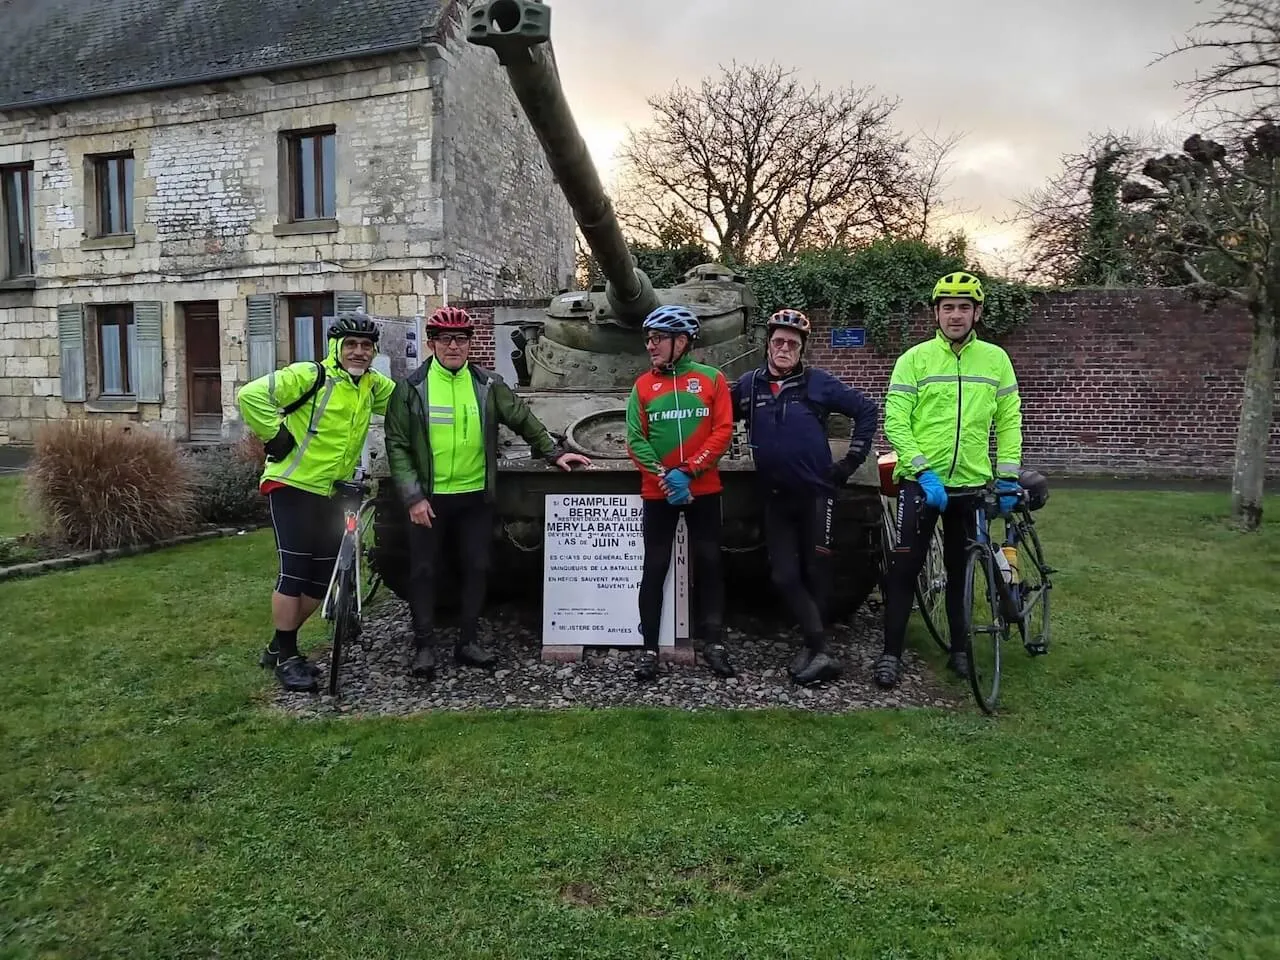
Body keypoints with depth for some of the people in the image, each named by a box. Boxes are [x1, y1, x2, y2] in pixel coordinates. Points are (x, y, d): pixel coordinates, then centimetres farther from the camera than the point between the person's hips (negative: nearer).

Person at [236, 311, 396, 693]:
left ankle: (278, 647, 26)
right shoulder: (309, 375, -14)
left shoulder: (372, 384, 7)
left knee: (324, 576, 9)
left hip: (332, 493, 7)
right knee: (294, 572, -6)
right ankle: (286, 657, 8)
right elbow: (250, 395, -20)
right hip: (293, 486, -7)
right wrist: (274, 435, -16)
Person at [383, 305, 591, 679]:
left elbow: (523, 419, 13)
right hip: (428, 498, -2)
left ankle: (468, 641, 21)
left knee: (476, 568, 7)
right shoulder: (411, 388, -2)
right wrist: (413, 497, -11)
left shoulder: (488, 385, 3)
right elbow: (397, 446, -3)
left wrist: (554, 453, 7)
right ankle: (424, 646, 16)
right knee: (424, 572, 4)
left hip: (475, 495, 2)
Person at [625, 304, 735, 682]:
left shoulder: (711, 378, 0)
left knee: (709, 564, 6)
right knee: (655, 568, 2)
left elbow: (723, 431, -6)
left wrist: (688, 472, -15)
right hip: (658, 493, 1)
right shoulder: (643, 385, 3)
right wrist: (664, 477, -14)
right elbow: (635, 440, -2)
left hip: (704, 490, 0)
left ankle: (713, 643, 17)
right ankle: (650, 649, 8)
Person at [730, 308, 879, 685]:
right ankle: (819, 650, 1)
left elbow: (867, 410, 3)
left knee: (816, 571, 4)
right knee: (785, 576, -4)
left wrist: (851, 460, 0)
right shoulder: (749, 384, 4)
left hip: (816, 492, -2)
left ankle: (811, 646, 17)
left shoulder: (818, 382, -3)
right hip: (776, 498, 2)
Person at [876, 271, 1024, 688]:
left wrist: (1008, 477, 2)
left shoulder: (995, 360, 6)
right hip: (920, 482, -2)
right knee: (904, 568, -3)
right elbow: (895, 422, -8)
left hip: (971, 484, 3)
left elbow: (1009, 422, 9)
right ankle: (891, 653, 6)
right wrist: (924, 472, -16)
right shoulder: (914, 358, -2)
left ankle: (960, 648, 27)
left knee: (961, 569, 13)